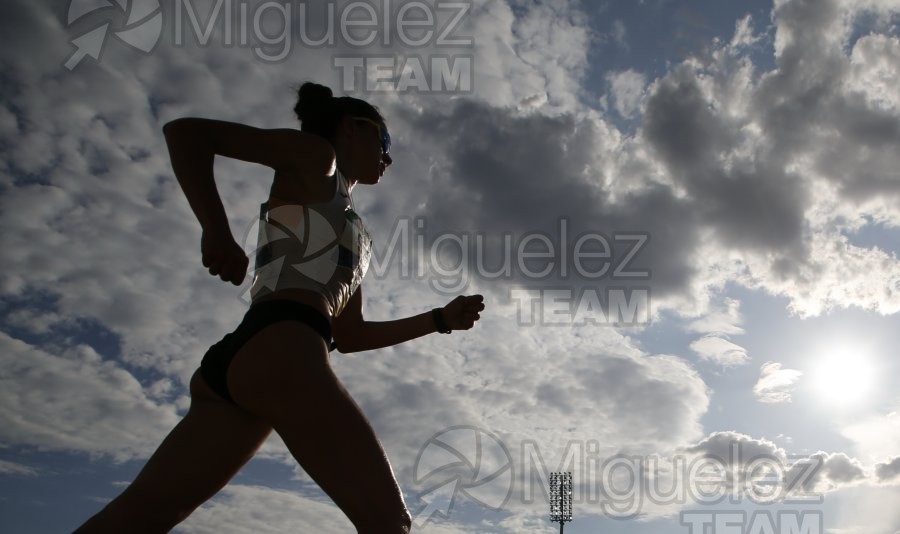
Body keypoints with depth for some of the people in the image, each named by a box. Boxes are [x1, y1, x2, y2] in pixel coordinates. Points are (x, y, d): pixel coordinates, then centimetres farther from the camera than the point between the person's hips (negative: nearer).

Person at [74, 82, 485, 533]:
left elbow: (349, 336, 32)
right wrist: (218, 235, -12)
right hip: (279, 348, -9)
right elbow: (184, 132, 1)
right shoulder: (315, 156, 11)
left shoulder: (346, 236, 34)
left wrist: (441, 319, 30)